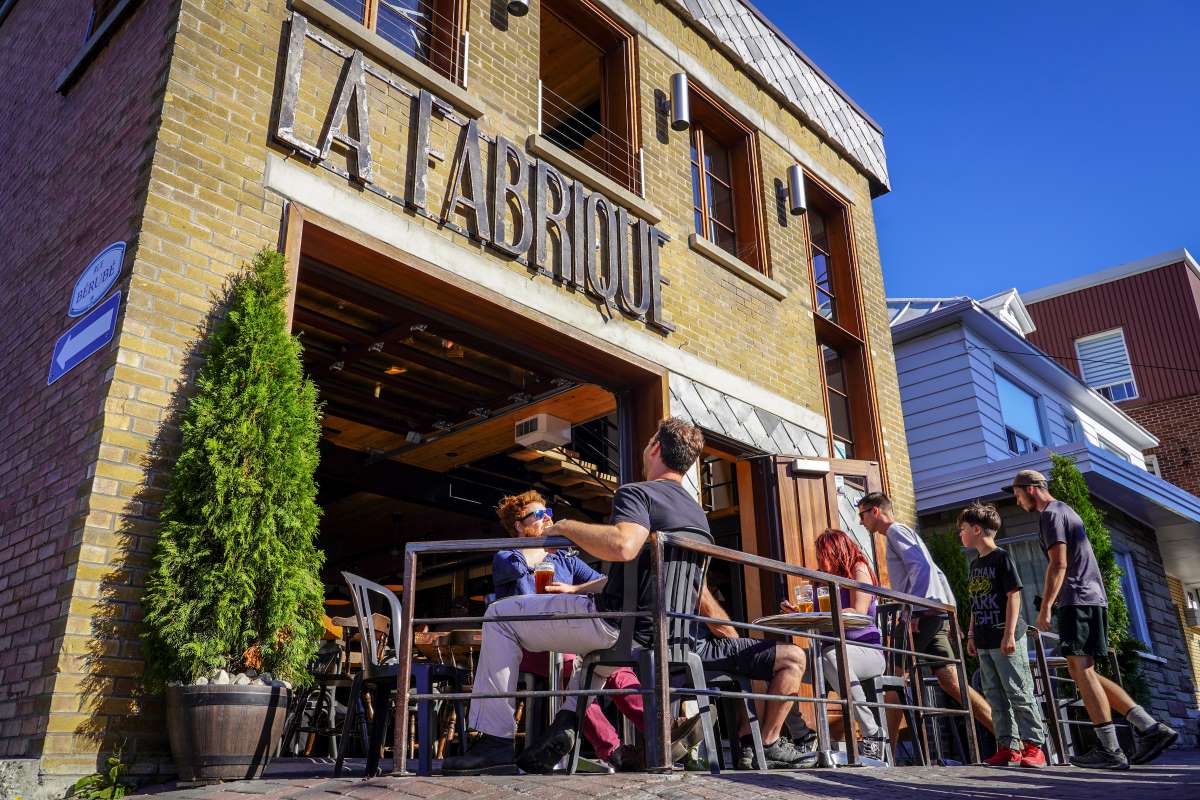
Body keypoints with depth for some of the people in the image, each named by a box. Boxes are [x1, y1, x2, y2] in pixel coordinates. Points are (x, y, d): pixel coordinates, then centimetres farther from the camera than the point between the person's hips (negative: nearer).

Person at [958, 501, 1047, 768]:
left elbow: (1014, 596, -12)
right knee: (996, 696, 7)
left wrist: (1009, 634, -17)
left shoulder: (1002, 558, -8)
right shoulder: (975, 564, 16)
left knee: (1019, 693, -3)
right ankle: (1008, 747, 10)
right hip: (984, 642, 8)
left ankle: (1034, 745, 5)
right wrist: (971, 635, 16)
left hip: (1005, 639, -8)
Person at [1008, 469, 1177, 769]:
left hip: (1077, 600, -10)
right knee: (1083, 672, 9)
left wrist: (1045, 607, -15)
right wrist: (1053, 598, 26)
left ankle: (1110, 749, -9)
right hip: (1093, 598, 10)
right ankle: (1150, 727, 3)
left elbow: (1059, 564, -15)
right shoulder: (1066, 511, 25)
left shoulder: (1050, 515, -6)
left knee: (1081, 670, -9)